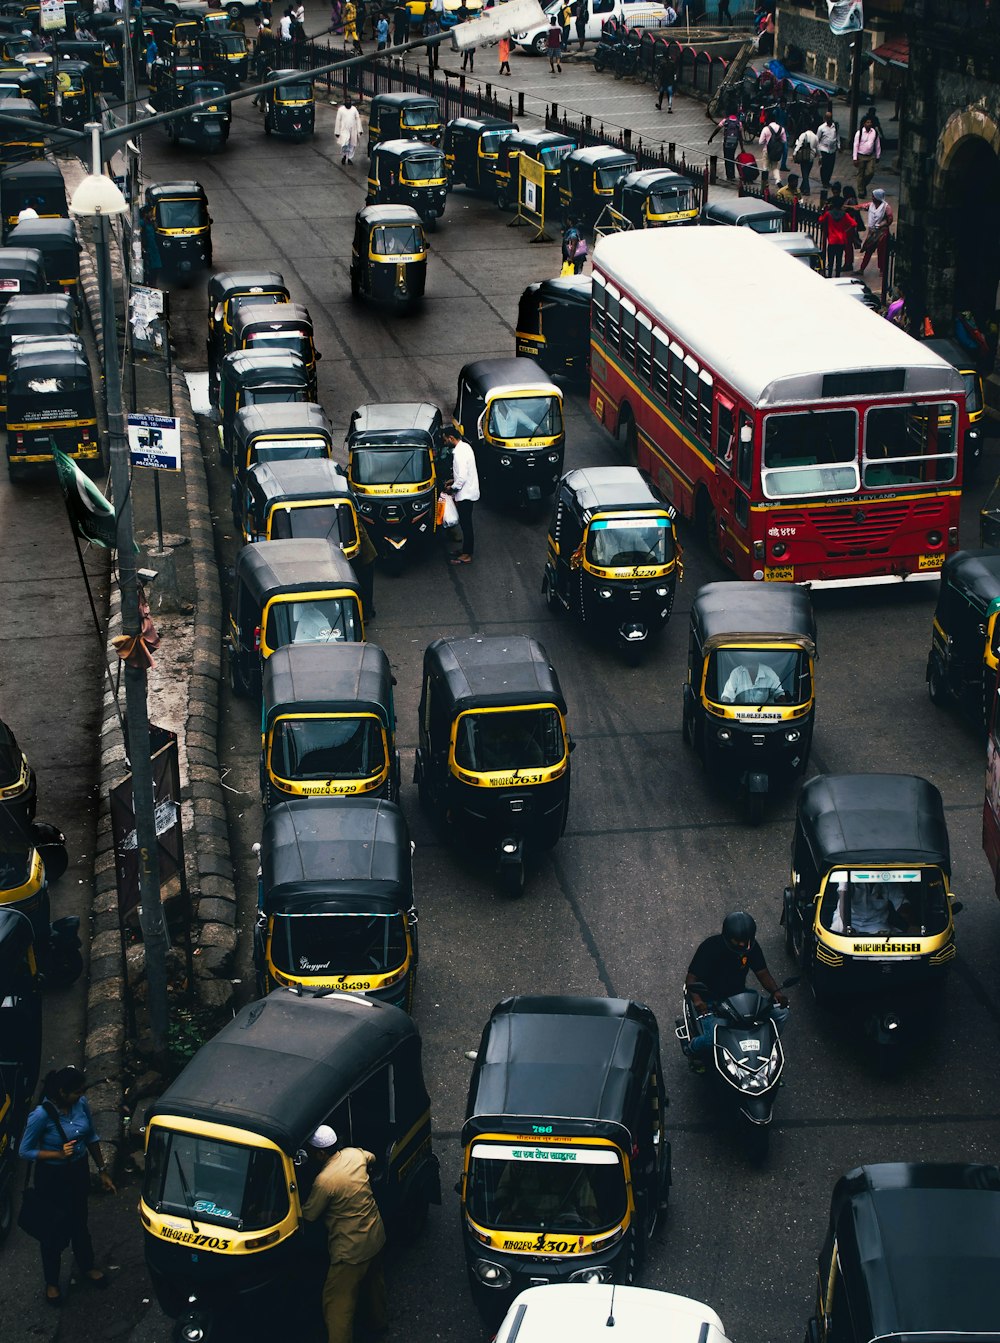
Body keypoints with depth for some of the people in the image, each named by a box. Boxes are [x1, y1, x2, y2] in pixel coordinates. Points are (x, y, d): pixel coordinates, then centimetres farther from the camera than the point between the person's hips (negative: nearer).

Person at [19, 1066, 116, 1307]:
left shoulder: (81, 1104, -12)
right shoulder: (41, 1115, -29)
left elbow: (92, 1138, 3)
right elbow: (24, 1152, -18)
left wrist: (102, 1171, 8)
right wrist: (58, 1154, -29)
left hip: (78, 1172, 5)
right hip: (52, 1178, -5)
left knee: (79, 1222, 25)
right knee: (56, 1229, 10)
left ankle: (87, 1266, 49)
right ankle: (51, 1282, 33)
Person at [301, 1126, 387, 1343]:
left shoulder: (324, 1181, -28)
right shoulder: (355, 1154, -7)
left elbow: (307, 1216, -15)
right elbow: (371, 1159, 19)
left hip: (351, 1250, -9)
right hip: (376, 1236, 9)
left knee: (337, 1303, 1)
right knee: (373, 1280, 32)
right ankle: (378, 1322, 53)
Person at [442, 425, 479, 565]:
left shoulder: (460, 453, -24)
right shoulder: (465, 446, 8)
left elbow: (462, 477, -26)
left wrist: (452, 488, -11)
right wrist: (453, 480, 15)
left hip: (465, 494, -10)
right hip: (469, 492, 10)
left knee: (466, 524, -2)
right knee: (466, 523, 18)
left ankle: (466, 555, 5)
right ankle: (467, 549, 28)